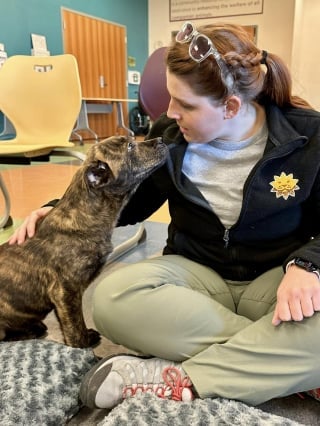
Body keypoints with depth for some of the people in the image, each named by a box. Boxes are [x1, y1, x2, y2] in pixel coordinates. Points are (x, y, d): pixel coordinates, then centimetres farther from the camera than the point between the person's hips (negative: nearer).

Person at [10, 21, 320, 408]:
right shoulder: (169, 134, -4)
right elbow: (133, 202, 11)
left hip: (275, 276, -1)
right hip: (197, 272, 2)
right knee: (112, 297, -30)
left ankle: (181, 381, -25)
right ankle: (281, 365, -22)